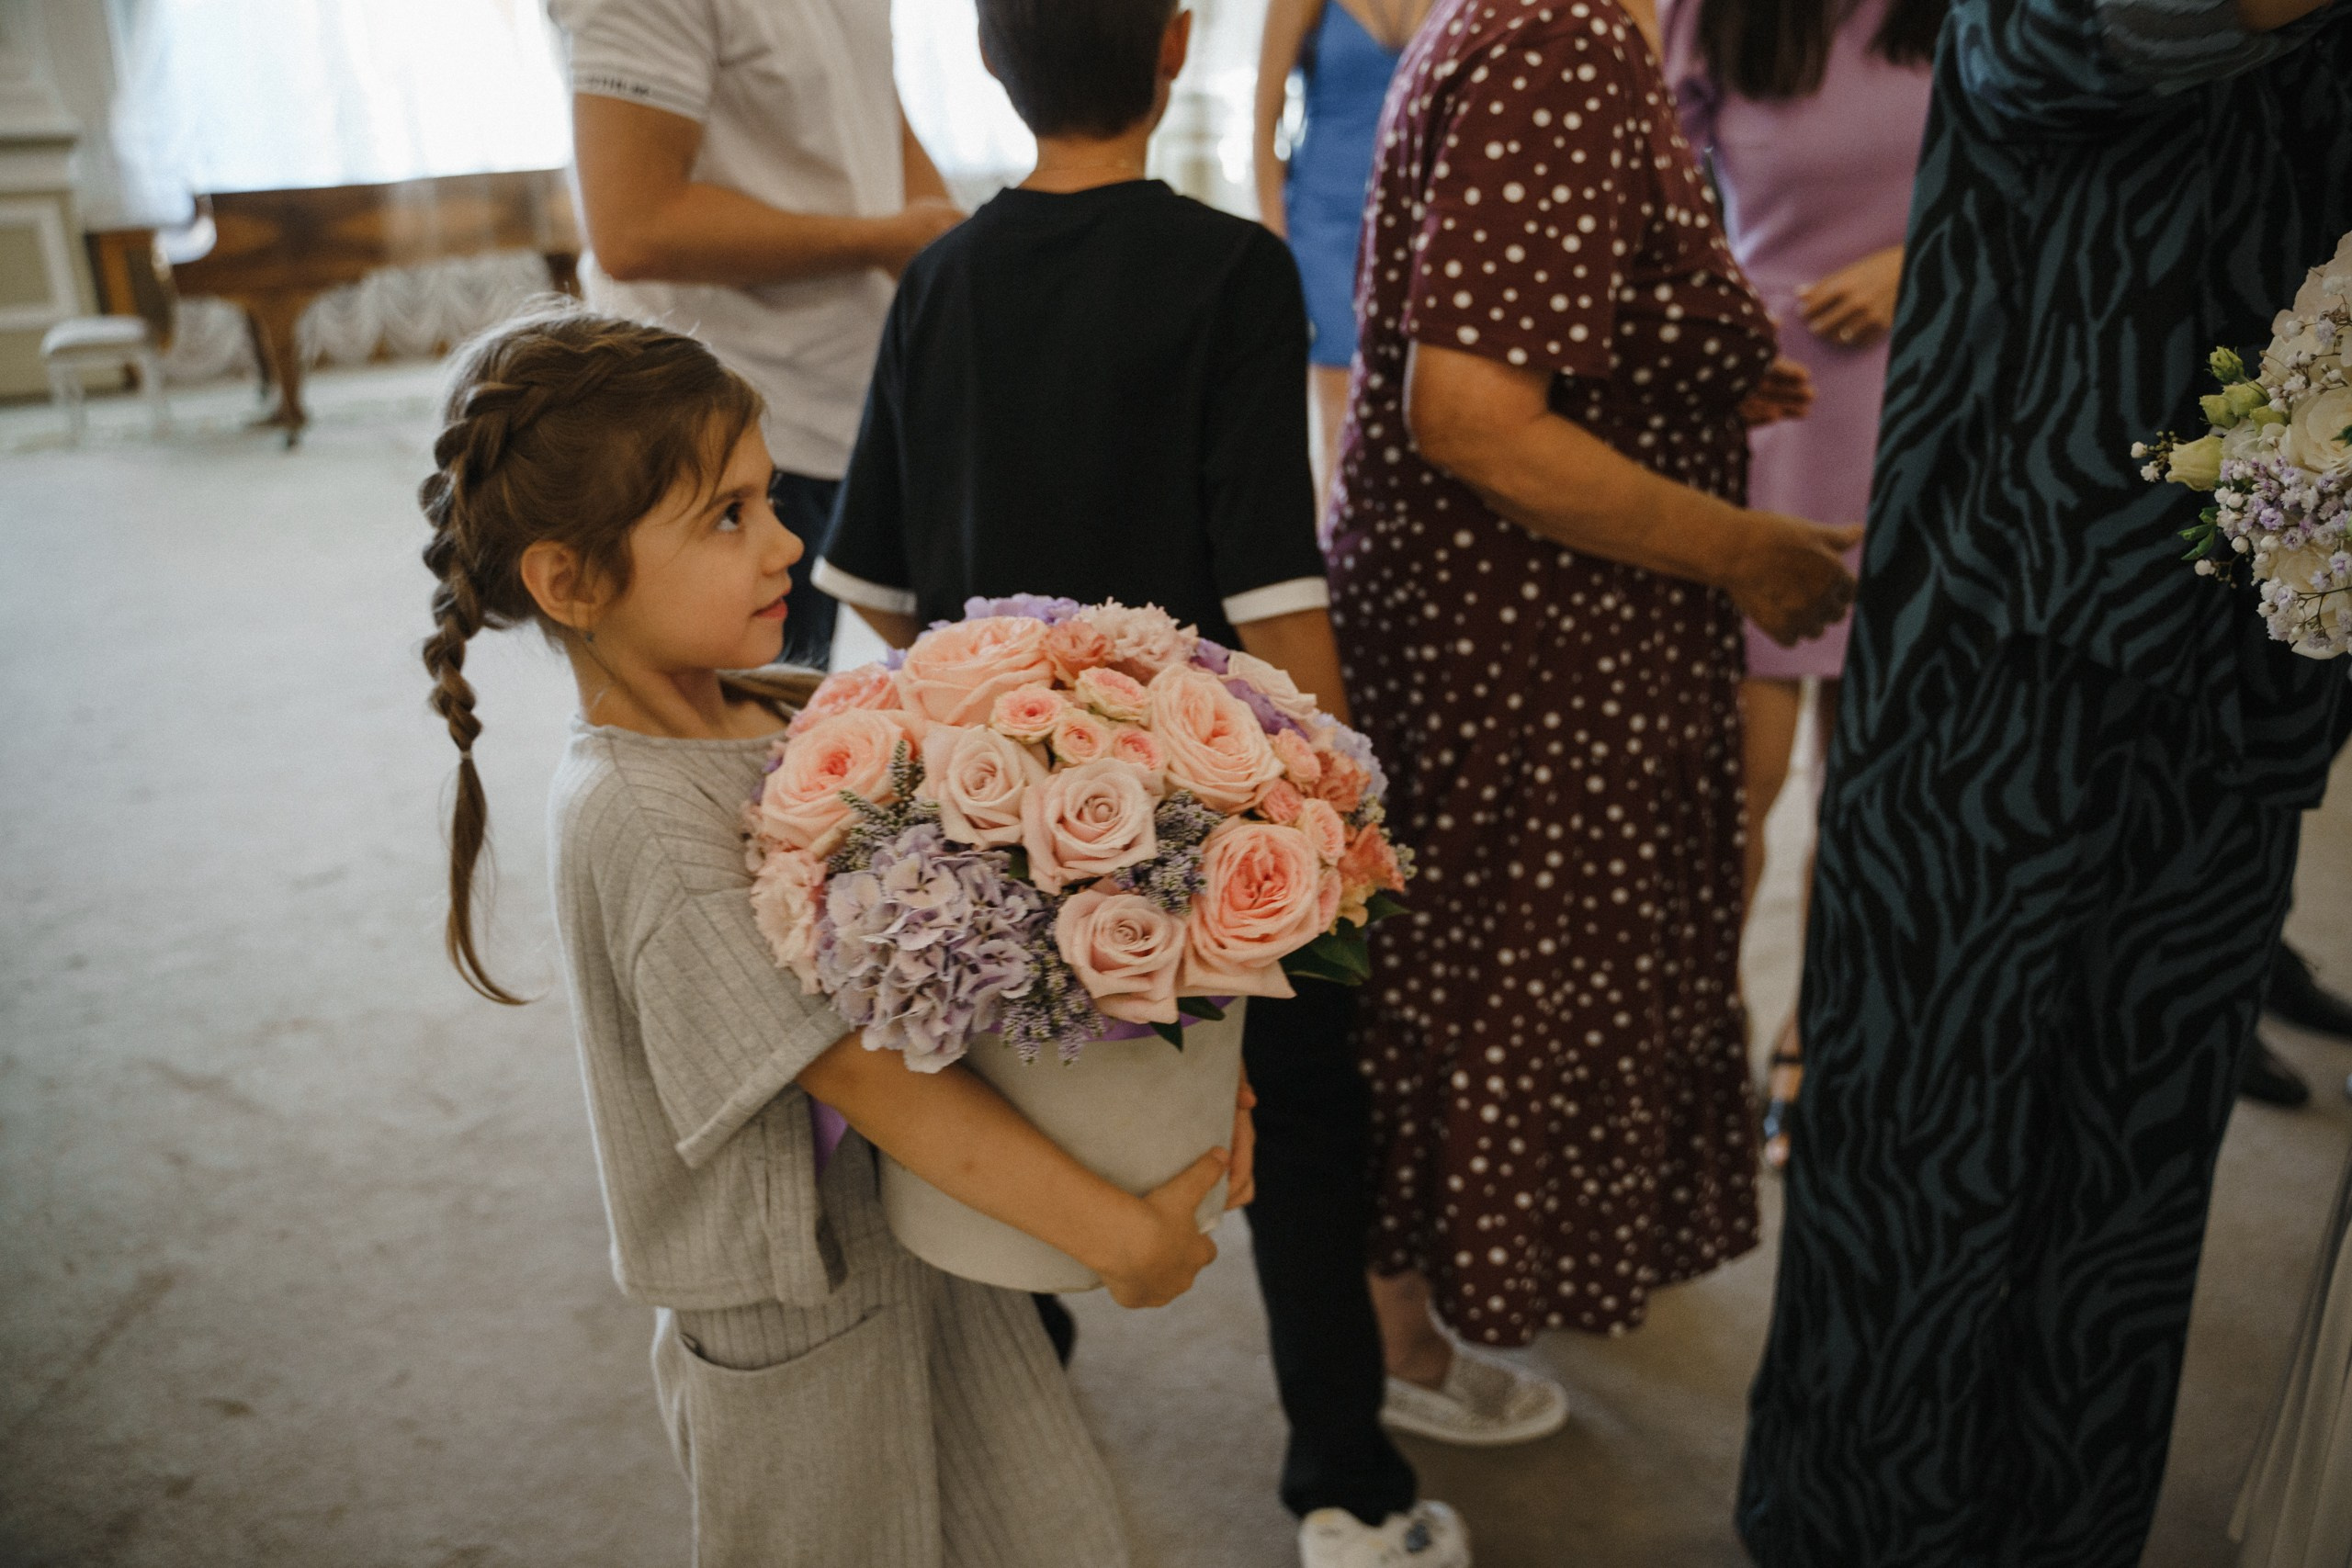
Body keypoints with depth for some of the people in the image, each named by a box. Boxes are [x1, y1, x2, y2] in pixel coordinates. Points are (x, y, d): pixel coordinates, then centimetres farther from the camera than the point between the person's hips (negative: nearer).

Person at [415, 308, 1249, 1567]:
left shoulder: (780, 721, -2)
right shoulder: (638, 816, -26)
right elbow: (872, 1077, -28)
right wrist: (1122, 1238, -24)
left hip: (926, 1236, 7)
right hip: (799, 1334, -7)